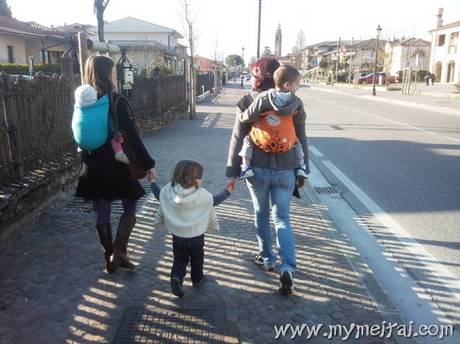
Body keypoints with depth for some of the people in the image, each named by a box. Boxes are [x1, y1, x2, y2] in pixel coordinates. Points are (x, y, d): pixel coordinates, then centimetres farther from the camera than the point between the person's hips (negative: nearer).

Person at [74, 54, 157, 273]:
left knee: (102, 212, 15)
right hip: (117, 166, -5)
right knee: (130, 207, 14)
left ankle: (109, 258, 25)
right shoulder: (117, 101, -15)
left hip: (93, 167, 5)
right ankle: (119, 252, 3)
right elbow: (131, 136, -18)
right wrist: (148, 164, -13)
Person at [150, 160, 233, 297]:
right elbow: (215, 201, -5)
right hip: (196, 236, -2)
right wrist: (227, 192, 14)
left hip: (177, 236, 2)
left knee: (180, 258, 19)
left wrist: (153, 183, 26)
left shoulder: (169, 191, -14)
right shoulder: (202, 195, -22)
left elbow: (159, 194, 6)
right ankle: (197, 279, 40)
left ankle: (176, 277, -4)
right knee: (197, 258, 23)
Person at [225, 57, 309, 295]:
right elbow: (302, 140, 3)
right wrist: (303, 171, 12)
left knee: (261, 214, 19)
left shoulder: (247, 102, -5)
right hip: (285, 171, 1)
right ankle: (288, 267, -4)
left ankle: (266, 258, 33)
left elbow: (237, 140, -7)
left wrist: (232, 172, -1)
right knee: (282, 218, 10)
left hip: (257, 170, -1)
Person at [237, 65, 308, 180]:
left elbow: (249, 117, -10)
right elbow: (301, 121, 8)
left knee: (247, 140, 25)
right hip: (286, 145, 2)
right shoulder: (297, 102, -4)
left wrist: (241, 116, 12)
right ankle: (301, 168, 26)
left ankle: (246, 168, 15)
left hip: (263, 142, -1)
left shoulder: (263, 98, -10)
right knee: (297, 143, 32)